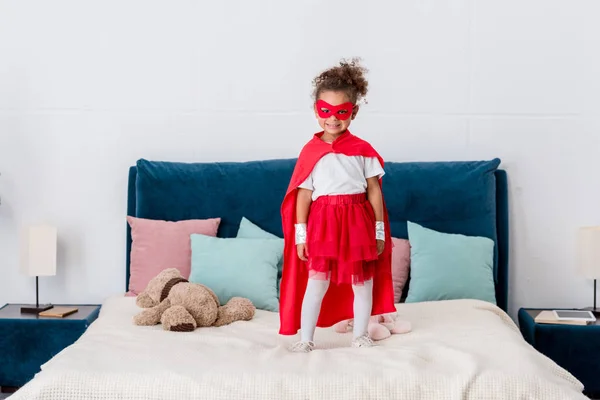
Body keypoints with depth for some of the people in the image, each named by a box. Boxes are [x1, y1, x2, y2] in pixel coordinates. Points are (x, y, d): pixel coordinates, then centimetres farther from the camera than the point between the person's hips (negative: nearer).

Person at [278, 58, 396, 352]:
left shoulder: (362, 149, 1)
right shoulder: (310, 151, 0)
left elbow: (374, 191, 3)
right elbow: (303, 194, 0)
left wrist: (379, 231, 2)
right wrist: (300, 234, -2)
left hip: (357, 222, 1)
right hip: (322, 223, -1)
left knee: (362, 281, 9)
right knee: (316, 281, -4)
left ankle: (360, 335, 25)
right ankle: (305, 339, 6)